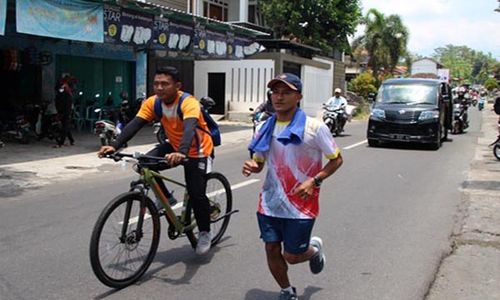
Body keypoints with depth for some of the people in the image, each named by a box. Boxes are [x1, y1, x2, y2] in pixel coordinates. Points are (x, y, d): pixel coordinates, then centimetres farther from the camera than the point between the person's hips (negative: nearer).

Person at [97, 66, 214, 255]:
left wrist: (181, 153, -65)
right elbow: (134, 125, -22)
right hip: (174, 146, 5)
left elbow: (189, 128, -47)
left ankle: (205, 233, 11)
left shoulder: (188, 103, -29)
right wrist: (115, 146, -37)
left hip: (198, 151, -5)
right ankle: (166, 197, 7)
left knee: (196, 194, -14)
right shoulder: (153, 102, -13)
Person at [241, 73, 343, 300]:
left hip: (301, 205, -4)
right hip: (270, 202, 4)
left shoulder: (314, 127, -12)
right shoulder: (266, 128, 2)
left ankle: (314, 249, 39)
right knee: (272, 250, 8)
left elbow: (336, 159, -3)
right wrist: (251, 167, -11)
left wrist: (314, 181, -17)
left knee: (292, 256, 3)